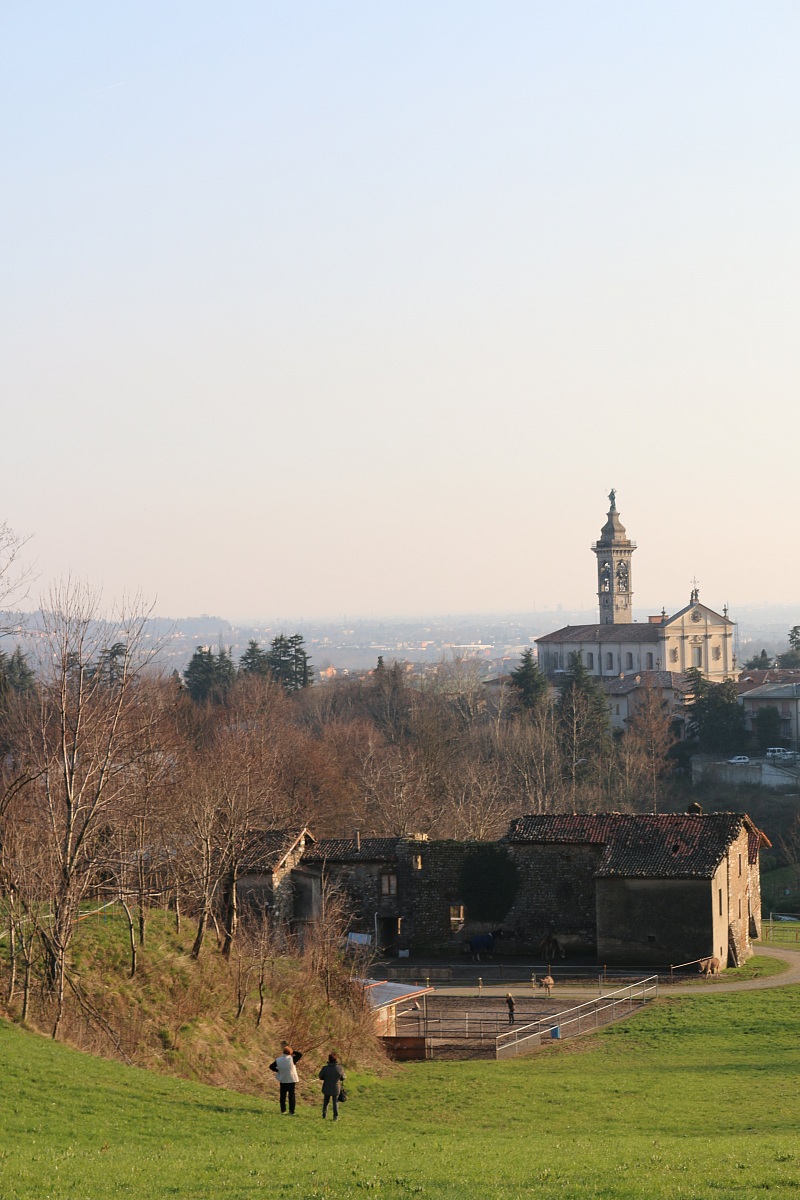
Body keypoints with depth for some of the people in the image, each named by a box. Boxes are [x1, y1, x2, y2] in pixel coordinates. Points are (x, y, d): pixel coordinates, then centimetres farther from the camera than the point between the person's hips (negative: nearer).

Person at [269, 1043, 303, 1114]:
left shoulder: (278, 1060, -7)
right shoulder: (292, 1059, -18)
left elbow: (271, 1066, 4)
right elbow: (300, 1055, -4)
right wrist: (293, 1052, -3)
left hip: (282, 1080, 2)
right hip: (291, 1080, -2)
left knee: (283, 1095, 14)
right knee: (291, 1096, 5)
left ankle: (283, 1110, 20)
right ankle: (291, 1111, 4)